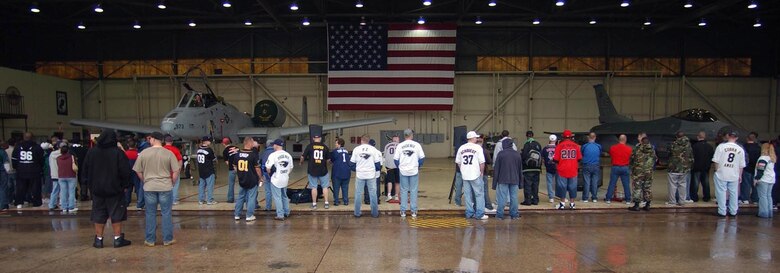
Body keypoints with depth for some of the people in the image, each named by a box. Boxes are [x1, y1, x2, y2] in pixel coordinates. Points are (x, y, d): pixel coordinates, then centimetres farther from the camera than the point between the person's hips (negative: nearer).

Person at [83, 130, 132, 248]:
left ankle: (98, 239, 14)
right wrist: (125, 185, 0)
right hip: (115, 190, -3)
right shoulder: (118, 153, -11)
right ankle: (118, 239, 6)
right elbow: (124, 172, -12)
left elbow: (85, 171, 8)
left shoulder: (91, 152, 1)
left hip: (97, 189, 3)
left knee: (99, 216, 10)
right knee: (116, 215, 4)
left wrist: (92, 183, 18)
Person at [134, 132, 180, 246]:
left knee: (150, 214, 10)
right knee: (166, 213, 7)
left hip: (149, 187, 1)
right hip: (165, 187, -1)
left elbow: (138, 172, 5)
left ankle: (150, 240, 18)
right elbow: (176, 171, -5)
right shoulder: (169, 153, -4)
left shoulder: (143, 153, -1)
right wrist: (172, 183, 9)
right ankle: (167, 239, 13)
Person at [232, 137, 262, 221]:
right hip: (252, 180, -5)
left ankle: (237, 215, 22)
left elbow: (234, 167, 9)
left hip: (242, 180, 5)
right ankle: (249, 216, 7)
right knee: (251, 198, 4)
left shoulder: (237, 154, 0)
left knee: (241, 197, 17)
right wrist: (260, 178, 1)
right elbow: (257, 168, -11)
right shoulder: (253, 155, -15)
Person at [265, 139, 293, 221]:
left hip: (276, 179, -6)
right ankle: (286, 212, 30)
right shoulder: (288, 155, 4)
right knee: (284, 196, 21)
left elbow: (268, 168, -17)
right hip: (285, 179, 6)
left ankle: (280, 215, 2)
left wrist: (270, 174, 2)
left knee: (277, 197, 2)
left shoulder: (273, 155, -15)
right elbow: (291, 168, 11)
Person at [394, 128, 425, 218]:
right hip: (414, 171, -1)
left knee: (404, 191, 9)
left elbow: (396, 159, -2)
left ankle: (403, 211, 10)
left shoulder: (400, 145, -2)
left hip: (403, 171, 1)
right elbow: (422, 157, -3)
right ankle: (414, 211, 9)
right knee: (413, 191, 6)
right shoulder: (416, 145, -4)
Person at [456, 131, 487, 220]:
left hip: (465, 176, 5)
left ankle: (469, 213, 15)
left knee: (468, 195, 11)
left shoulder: (461, 148, 7)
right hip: (475, 175, -5)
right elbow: (482, 162, -10)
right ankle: (479, 214, 3)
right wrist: (482, 172, 3)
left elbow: (457, 162, 12)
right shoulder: (477, 147, -8)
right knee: (479, 194, 3)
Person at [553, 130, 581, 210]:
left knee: (562, 186, 6)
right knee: (572, 187, 10)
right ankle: (572, 203, 14)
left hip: (562, 170, -2)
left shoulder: (560, 145, -6)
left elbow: (556, 159, -7)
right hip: (573, 170, 2)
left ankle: (562, 203, 9)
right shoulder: (576, 146, 0)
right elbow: (579, 158, 4)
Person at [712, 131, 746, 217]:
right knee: (733, 193, 13)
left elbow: (716, 161, -8)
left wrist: (717, 170, 6)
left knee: (721, 193, 4)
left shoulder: (721, 146, -9)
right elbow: (741, 165, 7)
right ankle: (733, 211, 20)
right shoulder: (740, 149, 1)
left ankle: (722, 212, 6)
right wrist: (740, 175, 18)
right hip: (734, 175, 3)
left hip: (721, 174, -3)